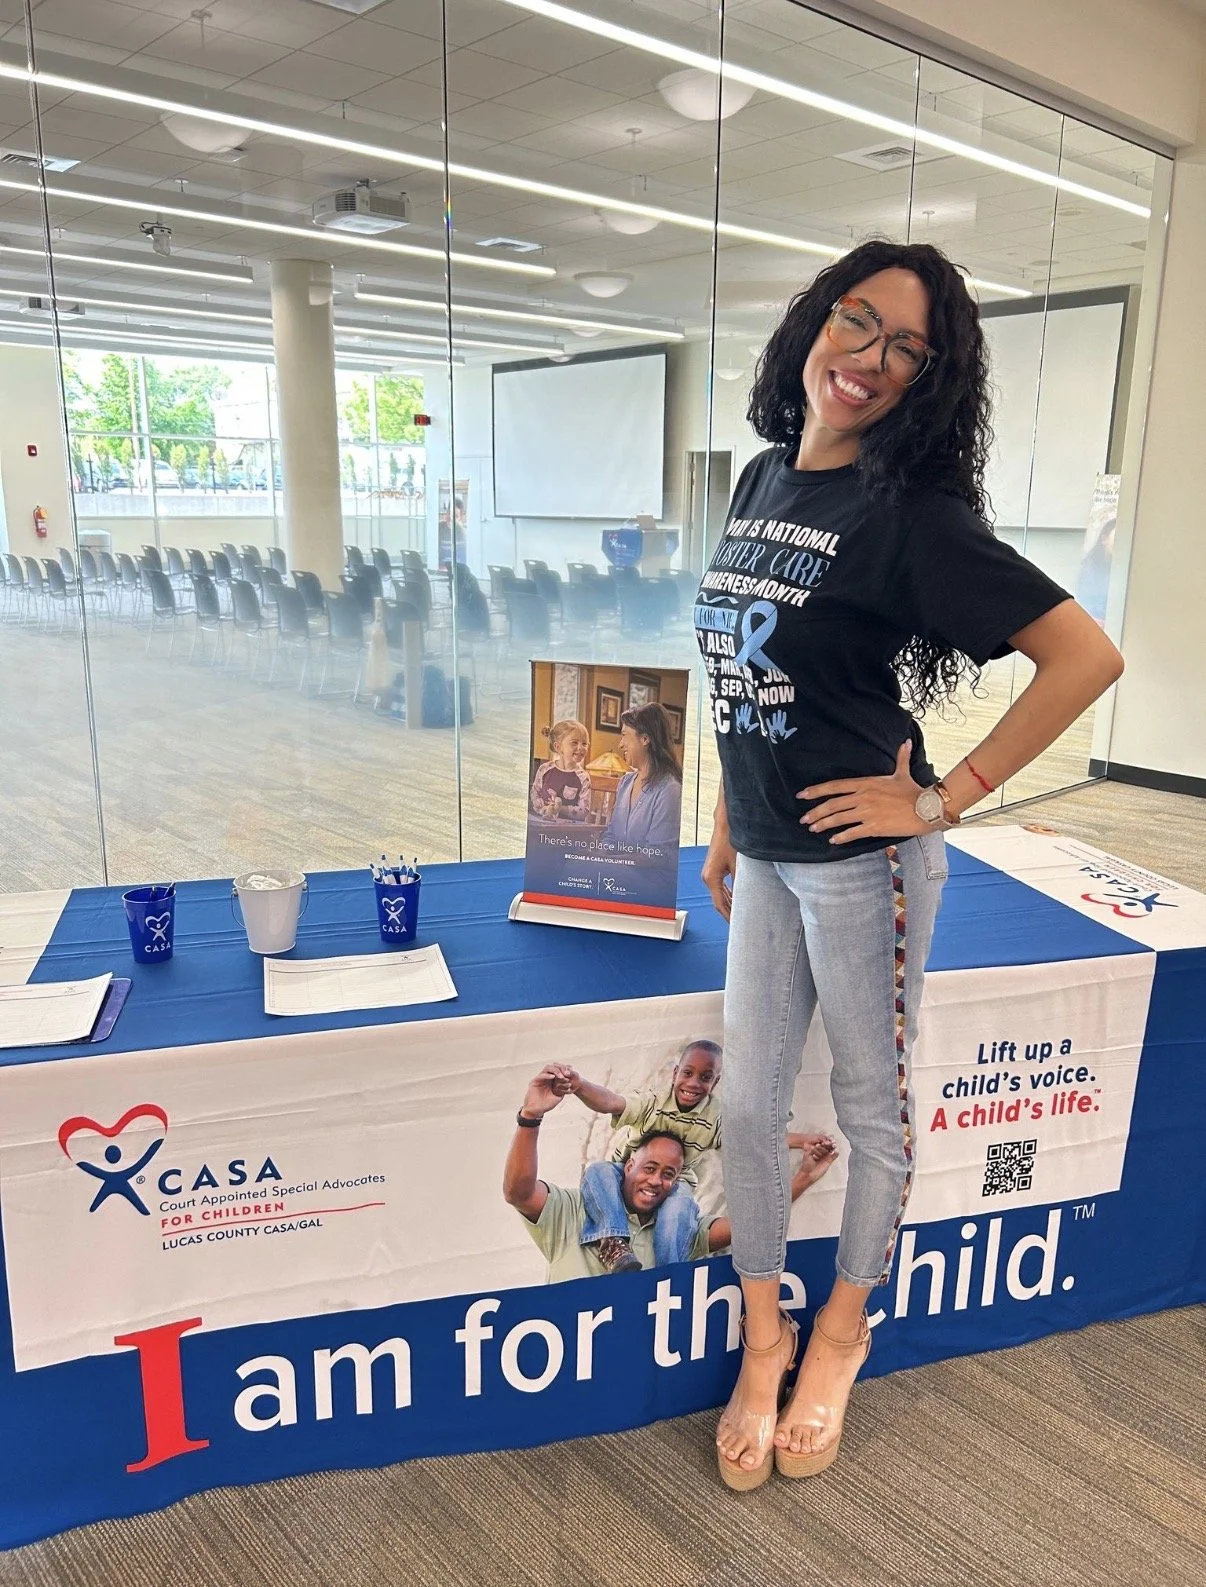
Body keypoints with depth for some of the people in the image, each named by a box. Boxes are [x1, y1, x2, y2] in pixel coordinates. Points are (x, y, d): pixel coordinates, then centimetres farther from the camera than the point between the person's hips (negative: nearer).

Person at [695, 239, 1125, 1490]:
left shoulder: (911, 512, -14)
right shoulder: (762, 477, 8)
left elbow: (1086, 655, -18)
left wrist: (945, 799, -17)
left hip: (859, 858, -6)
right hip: (764, 856, 7)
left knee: (870, 1103, 14)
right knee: (746, 1105, 13)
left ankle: (842, 1331, 38)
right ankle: (763, 1336, 35)